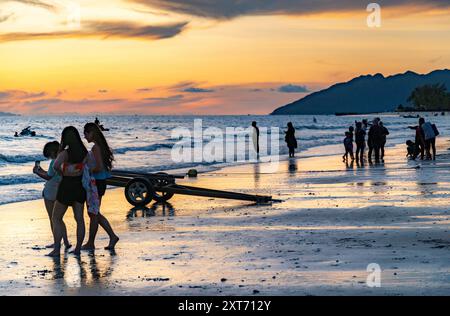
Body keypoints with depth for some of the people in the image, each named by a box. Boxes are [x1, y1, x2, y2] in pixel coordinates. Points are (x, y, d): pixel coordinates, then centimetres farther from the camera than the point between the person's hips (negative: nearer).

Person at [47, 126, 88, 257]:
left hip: (67, 185, -5)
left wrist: (62, 172, -12)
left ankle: (57, 249, -3)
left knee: (56, 218, 5)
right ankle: (78, 248, 11)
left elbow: (56, 166, -30)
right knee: (79, 218, 11)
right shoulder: (85, 152, 1)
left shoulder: (65, 152, -15)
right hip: (80, 186, 5)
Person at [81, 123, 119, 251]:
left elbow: (98, 167, -23)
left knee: (93, 214, 1)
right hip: (100, 183, 10)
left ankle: (90, 243, 9)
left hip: (96, 183, -10)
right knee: (95, 213, 17)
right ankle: (112, 236, 14)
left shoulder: (95, 148, -17)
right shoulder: (101, 146, 12)